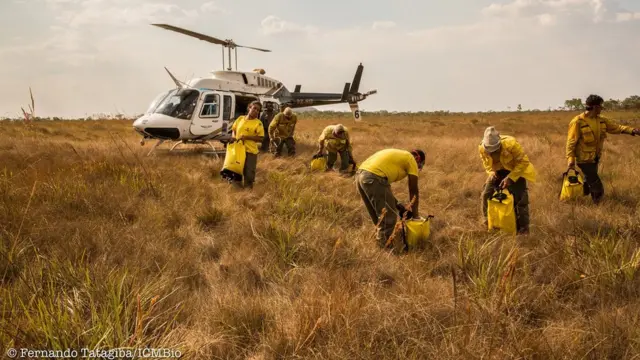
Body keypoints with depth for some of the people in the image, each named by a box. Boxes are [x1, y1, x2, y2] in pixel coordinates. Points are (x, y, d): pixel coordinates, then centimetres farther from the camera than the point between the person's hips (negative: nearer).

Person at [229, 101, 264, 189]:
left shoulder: (258, 123, -5)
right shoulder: (240, 119, 7)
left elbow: (260, 138, -9)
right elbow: (234, 129, 20)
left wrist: (246, 137, -17)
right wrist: (233, 137, -1)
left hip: (250, 151, -4)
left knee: (249, 173, 0)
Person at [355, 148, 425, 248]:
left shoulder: (396, 155, 33)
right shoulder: (411, 159, 10)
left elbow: (385, 184, 33)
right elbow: (414, 191, 11)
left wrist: (396, 204, 33)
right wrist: (415, 214, 20)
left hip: (360, 175, 9)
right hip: (374, 178, -9)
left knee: (379, 216, 25)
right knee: (388, 217, 5)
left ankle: (381, 238, 36)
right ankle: (384, 247, 12)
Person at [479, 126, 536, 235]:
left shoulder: (510, 144, -35)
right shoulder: (482, 148, -20)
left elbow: (523, 161, -27)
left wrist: (510, 178, -32)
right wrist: (491, 172, -18)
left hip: (516, 169, -4)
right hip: (498, 171, 5)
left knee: (519, 198, -13)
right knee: (487, 194, -2)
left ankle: (523, 228, -2)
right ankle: (488, 222, 18)